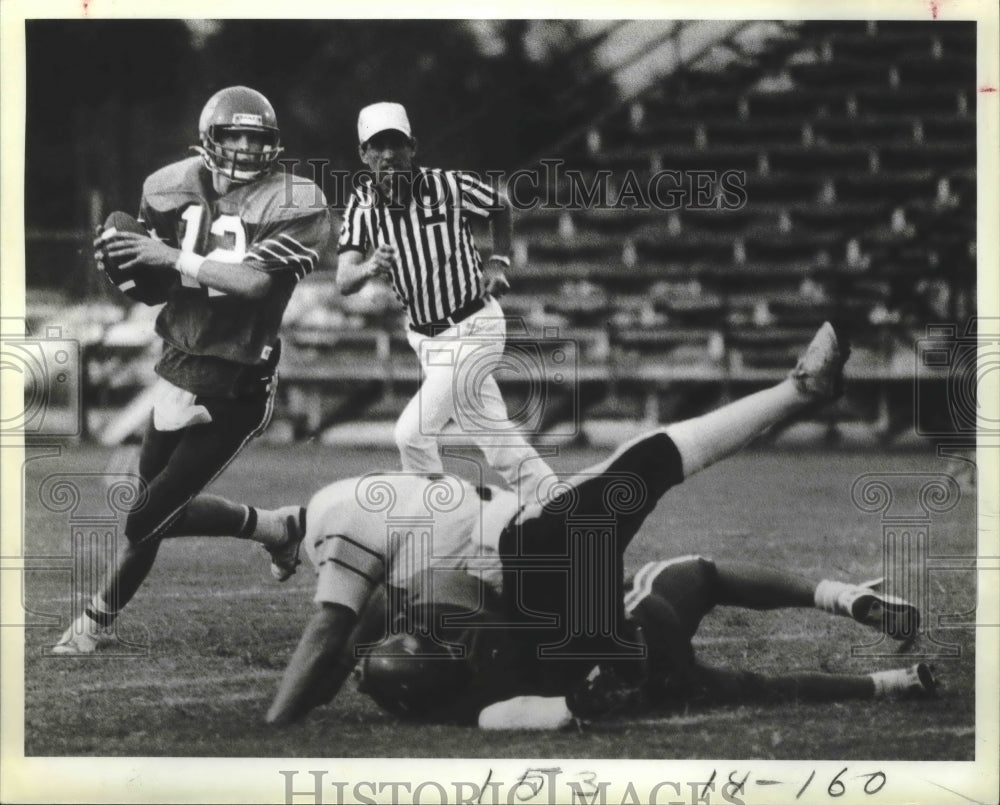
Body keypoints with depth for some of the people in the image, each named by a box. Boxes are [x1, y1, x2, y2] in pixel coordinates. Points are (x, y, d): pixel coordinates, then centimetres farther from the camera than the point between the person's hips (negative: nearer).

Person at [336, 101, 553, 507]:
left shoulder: (450, 186, -14)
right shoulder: (362, 205, -5)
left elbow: (501, 208, 8)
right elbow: (344, 282, -17)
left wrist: (497, 262, -3)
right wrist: (369, 267, -38)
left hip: (474, 327, -5)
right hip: (426, 336, 5)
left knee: (412, 434, -13)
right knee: (497, 442, 11)